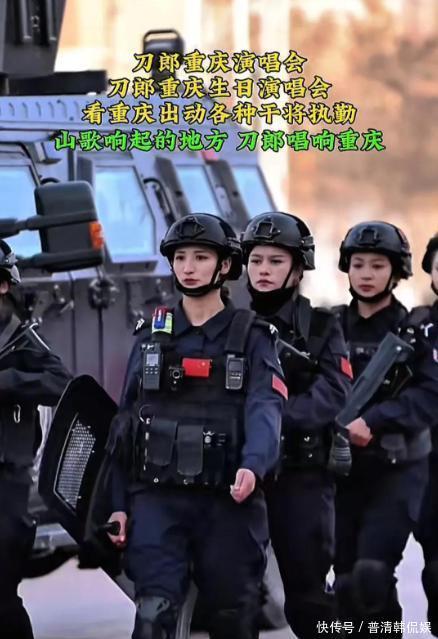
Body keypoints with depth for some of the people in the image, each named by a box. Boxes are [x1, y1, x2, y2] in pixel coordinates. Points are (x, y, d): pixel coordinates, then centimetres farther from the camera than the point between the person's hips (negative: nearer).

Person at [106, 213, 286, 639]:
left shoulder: (251, 337, 4)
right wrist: (118, 503, 6)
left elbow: (265, 408, -12)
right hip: (157, 497, 1)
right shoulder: (151, 336, 13)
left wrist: (253, 465, -32)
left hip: (226, 499, -1)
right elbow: (125, 423, 13)